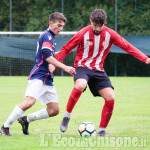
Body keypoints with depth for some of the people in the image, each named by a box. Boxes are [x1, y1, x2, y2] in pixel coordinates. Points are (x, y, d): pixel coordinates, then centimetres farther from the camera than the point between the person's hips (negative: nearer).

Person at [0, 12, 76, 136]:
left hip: (47, 79, 10)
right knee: (29, 102, -26)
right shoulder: (47, 36, -9)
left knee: (54, 110, 5)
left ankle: (26, 119, 16)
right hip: (38, 76, -10)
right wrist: (65, 67, -23)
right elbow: (47, 56, -21)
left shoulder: (51, 37, 21)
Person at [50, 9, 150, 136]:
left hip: (98, 70, 4)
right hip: (82, 67, -4)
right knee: (80, 85, -37)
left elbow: (127, 47, 1)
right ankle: (67, 116, -19)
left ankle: (102, 130, 4)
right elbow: (66, 49, -2)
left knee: (110, 97, -12)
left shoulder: (110, 34, -3)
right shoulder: (83, 34, -10)